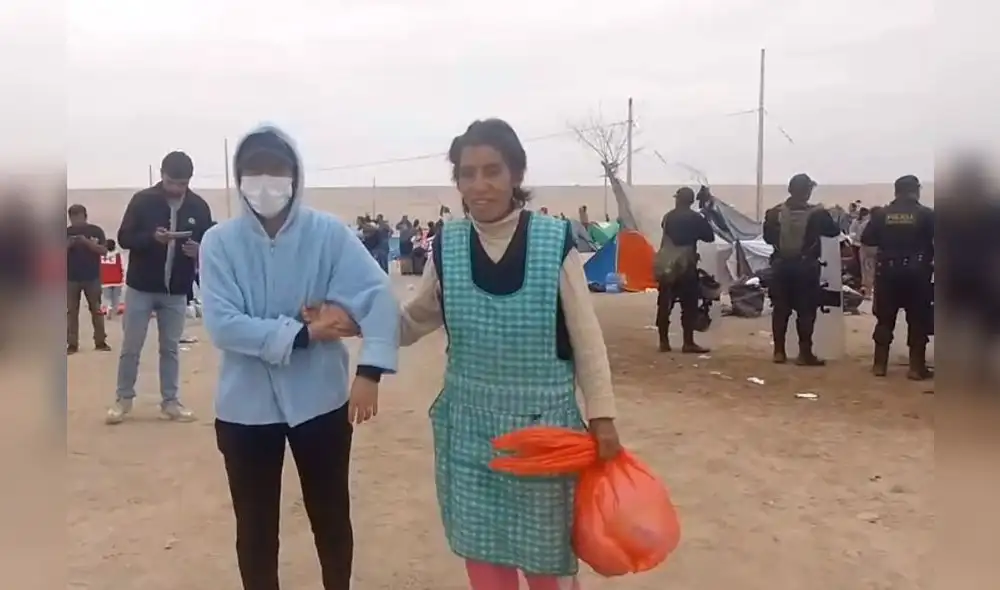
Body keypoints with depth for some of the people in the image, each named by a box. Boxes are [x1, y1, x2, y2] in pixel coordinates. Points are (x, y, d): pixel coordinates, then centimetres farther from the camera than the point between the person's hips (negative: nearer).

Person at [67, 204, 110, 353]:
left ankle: (100, 341, 10)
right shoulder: (67, 232, 5)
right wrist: (68, 244, -15)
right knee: (71, 311, 2)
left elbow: (104, 251, -6)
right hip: (71, 278, 1)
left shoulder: (96, 231, 0)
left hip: (92, 277, -1)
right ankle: (72, 343, 6)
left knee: (96, 310, 4)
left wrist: (86, 241, -18)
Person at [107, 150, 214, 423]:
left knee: (171, 348, 10)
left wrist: (199, 250, -18)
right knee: (130, 347, 6)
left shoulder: (199, 206, -2)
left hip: (176, 291, 1)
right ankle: (123, 399, 21)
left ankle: (170, 401, 18)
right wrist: (152, 237, -25)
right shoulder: (142, 200, -7)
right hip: (141, 287, -1)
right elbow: (124, 238, -6)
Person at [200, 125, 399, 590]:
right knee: (255, 527, 15)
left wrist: (369, 370, -29)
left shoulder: (328, 232, -7)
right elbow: (222, 325, -15)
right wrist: (302, 333, -22)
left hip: (319, 400, 0)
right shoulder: (219, 242, -6)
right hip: (246, 406, 0)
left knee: (331, 517, 17)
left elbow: (378, 295, -17)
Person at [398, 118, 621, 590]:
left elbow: (586, 338, -6)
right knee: (481, 551, 15)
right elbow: (413, 322, 9)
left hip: (543, 425, -2)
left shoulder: (555, 242, -12)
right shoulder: (446, 247, -4)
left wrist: (601, 417, -6)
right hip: (470, 428, 3)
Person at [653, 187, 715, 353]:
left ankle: (664, 341, 10)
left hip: (665, 266, 5)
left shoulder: (668, 216, 8)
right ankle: (688, 343, -1)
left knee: (664, 303, 7)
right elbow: (710, 237, 2)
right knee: (689, 305, 0)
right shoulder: (695, 218, -4)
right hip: (685, 266, -4)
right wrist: (705, 222, 17)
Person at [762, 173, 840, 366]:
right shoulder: (817, 213, -9)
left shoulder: (774, 213, -3)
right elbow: (834, 231, 7)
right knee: (806, 310, 2)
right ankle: (805, 353, 3)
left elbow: (768, 237, 7)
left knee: (780, 309, 9)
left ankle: (779, 351, 14)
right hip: (806, 266, -3)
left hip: (781, 265, 3)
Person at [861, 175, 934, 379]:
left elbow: (866, 239, 3)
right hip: (917, 273, -2)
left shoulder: (882, 214, 0)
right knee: (918, 320, 5)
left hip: (888, 272, 2)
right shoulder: (926, 214, -5)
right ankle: (916, 367, 5)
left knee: (884, 319, 10)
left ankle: (880, 365, 12)